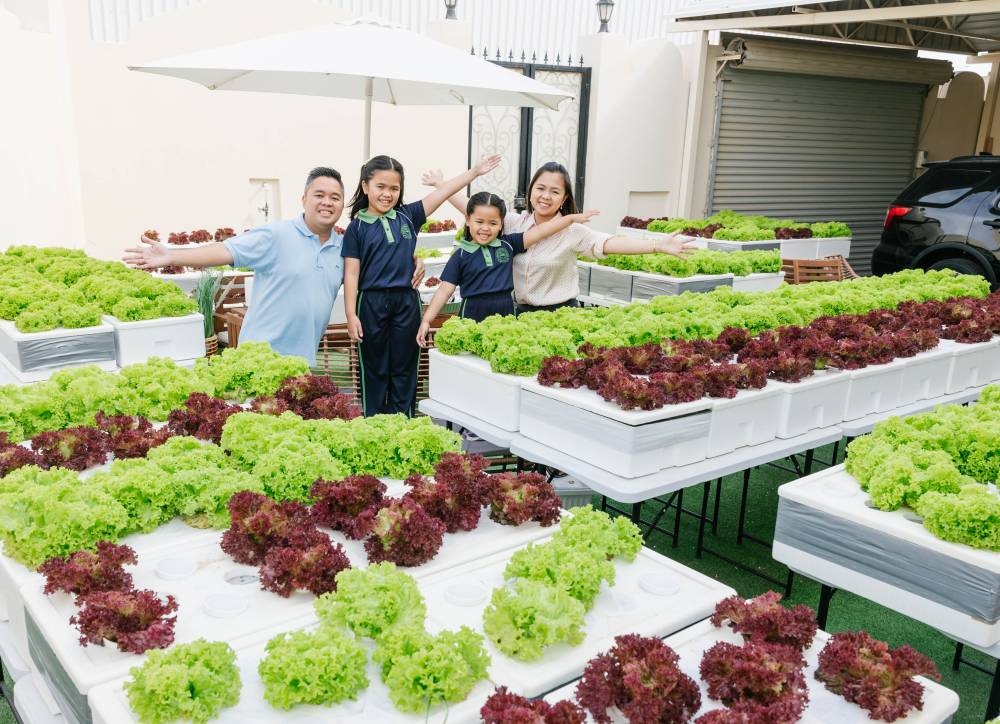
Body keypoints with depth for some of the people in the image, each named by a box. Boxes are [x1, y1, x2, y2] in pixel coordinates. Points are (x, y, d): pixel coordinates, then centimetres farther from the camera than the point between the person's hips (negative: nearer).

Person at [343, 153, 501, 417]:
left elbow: (442, 192, 1)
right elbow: (351, 274, -4)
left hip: (407, 301, 2)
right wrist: (351, 315, -9)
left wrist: (475, 171, -4)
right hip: (371, 303, -2)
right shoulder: (357, 227, -1)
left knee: (404, 371, 11)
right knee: (374, 371, 9)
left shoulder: (407, 216, 6)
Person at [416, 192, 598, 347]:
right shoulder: (461, 255, -2)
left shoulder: (508, 245, 4)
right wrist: (426, 320, -11)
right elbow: (445, 289, -4)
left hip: (505, 313, 2)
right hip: (473, 315, -2)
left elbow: (539, 231, 1)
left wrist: (572, 218, -4)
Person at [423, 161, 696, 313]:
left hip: (560, 315, -3)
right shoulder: (515, 223, 2)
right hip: (522, 312, 4)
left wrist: (658, 245, -35)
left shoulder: (572, 232, -11)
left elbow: (612, 243, -22)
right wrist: (442, 186, 10)